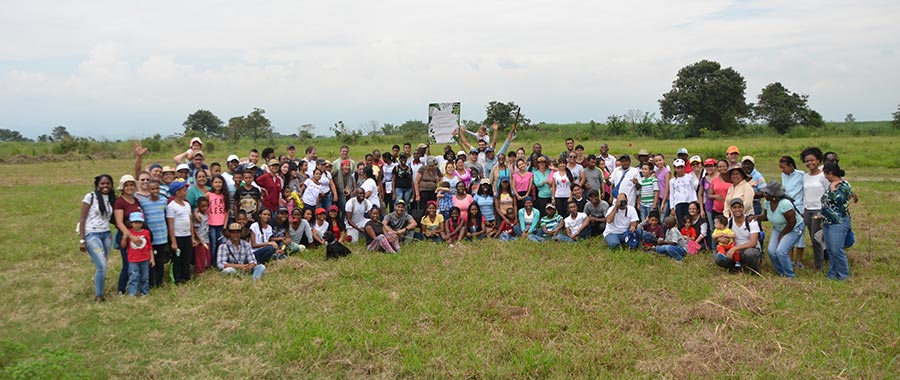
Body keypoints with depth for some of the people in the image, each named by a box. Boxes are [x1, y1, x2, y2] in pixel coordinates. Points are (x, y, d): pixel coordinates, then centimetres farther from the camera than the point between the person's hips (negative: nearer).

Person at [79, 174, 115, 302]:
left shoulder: (112, 199, 10)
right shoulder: (90, 197, -6)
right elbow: (83, 219, -6)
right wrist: (82, 240, -10)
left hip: (106, 235, 5)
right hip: (92, 235, -5)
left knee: (102, 266, 4)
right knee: (102, 266, -12)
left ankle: (97, 291, 18)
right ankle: (98, 295, 2)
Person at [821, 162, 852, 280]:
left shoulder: (844, 185, -12)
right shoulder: (831, 185, 12)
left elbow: (839, 201, -25)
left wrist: (833, 189, -20)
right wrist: (823, 217, 24)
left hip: (839, 223, -9)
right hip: (827, 222, 9)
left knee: (836, 250, -7)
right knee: (830, 250, 12)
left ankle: (843, 275, 6)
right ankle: (832, 274, 21)